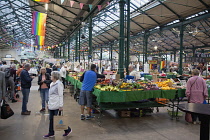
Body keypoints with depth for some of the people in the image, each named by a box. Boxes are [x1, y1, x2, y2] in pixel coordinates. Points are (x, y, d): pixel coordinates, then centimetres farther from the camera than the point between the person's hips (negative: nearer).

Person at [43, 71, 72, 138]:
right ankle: (51, 133, 21)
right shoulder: (52, 84, 13)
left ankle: (67, 129, 18)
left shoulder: (59, 84, -14)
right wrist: (49, 103, 18)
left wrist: (61, 106, -18)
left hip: (57, 105, -8)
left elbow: (61, 95, -17)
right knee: (51, 119, 11)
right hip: (51, 105, 8)